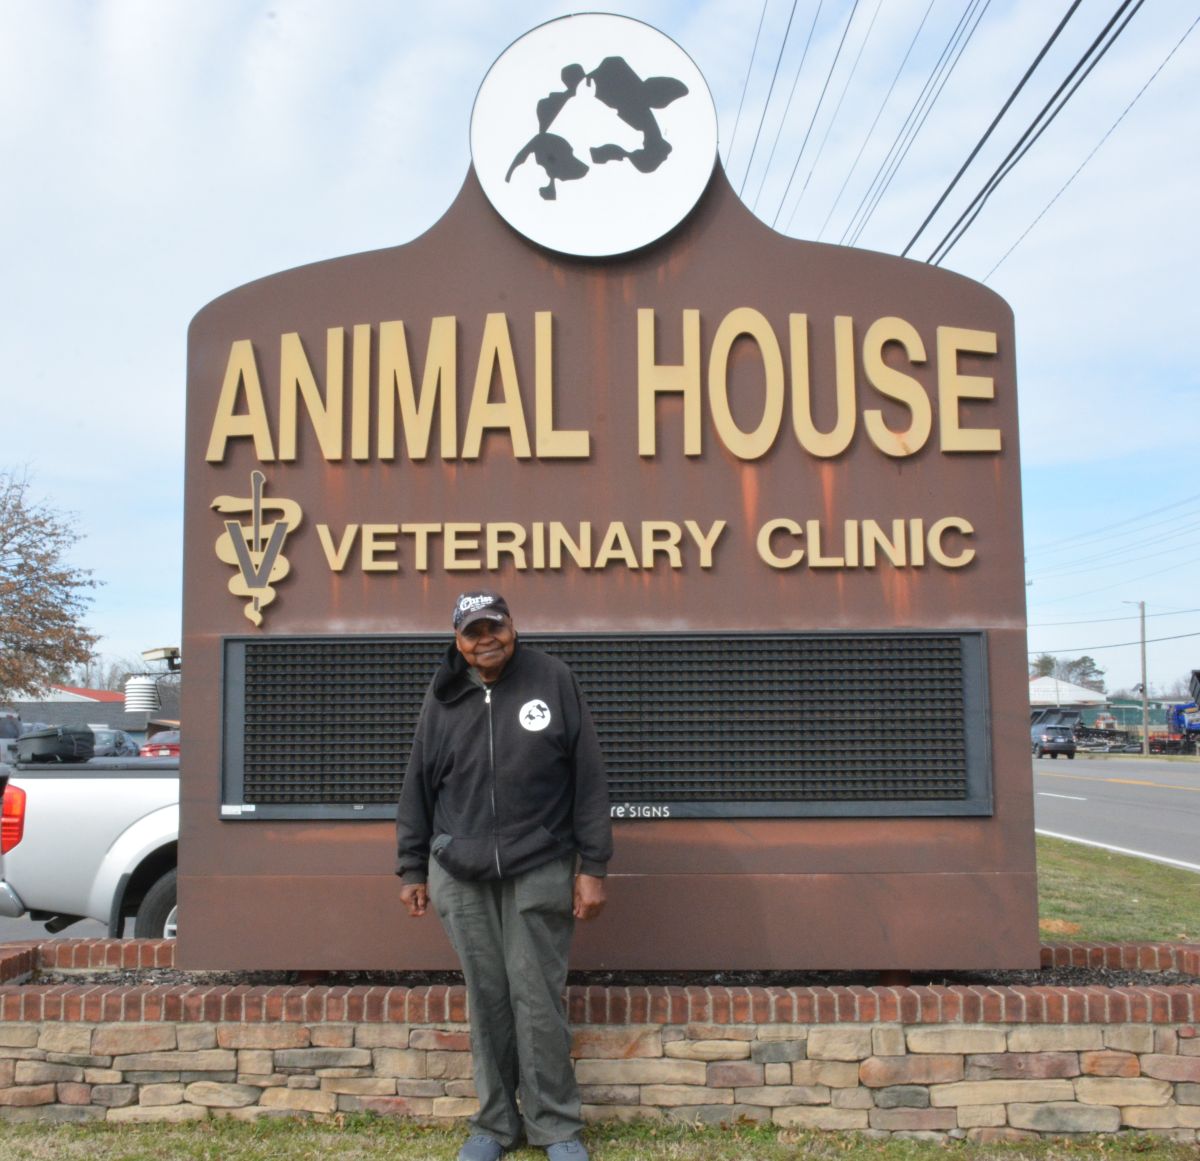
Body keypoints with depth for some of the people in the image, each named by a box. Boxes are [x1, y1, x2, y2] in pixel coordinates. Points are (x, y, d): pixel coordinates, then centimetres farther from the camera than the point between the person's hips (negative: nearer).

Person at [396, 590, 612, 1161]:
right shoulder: (442, 697, 5)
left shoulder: (553, 680, -3)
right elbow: (419, 787, 11)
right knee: (486, 999, 8)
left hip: (539, 872, -2)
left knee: (537, 999, 1)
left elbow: (589, 779, -2)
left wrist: (592, 866, -3)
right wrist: (412, 868, 11)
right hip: (460, 876, 2)